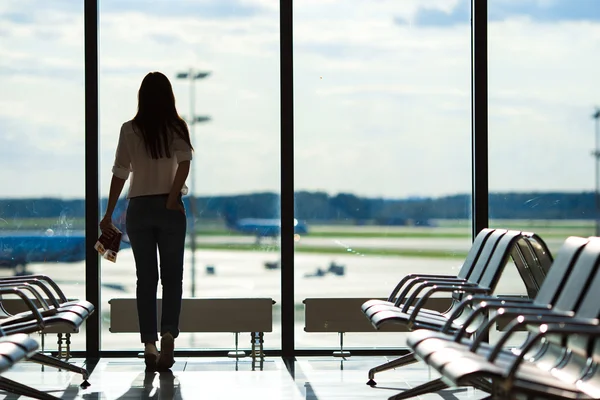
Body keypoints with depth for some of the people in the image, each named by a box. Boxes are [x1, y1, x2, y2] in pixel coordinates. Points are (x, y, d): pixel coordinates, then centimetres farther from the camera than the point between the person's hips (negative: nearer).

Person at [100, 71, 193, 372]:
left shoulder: (130, 130, 0)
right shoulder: (177, 128, -1)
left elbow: (120, 173, -1)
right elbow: (184, 162, -16)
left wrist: (108, 214, 3)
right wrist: (172, 200, -13)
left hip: (139, 209, 1)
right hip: (170, 209, -1)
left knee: (146, 279, 6)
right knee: (172, 277, 6)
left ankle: (149, 343, 0)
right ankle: (169, 333, -15)